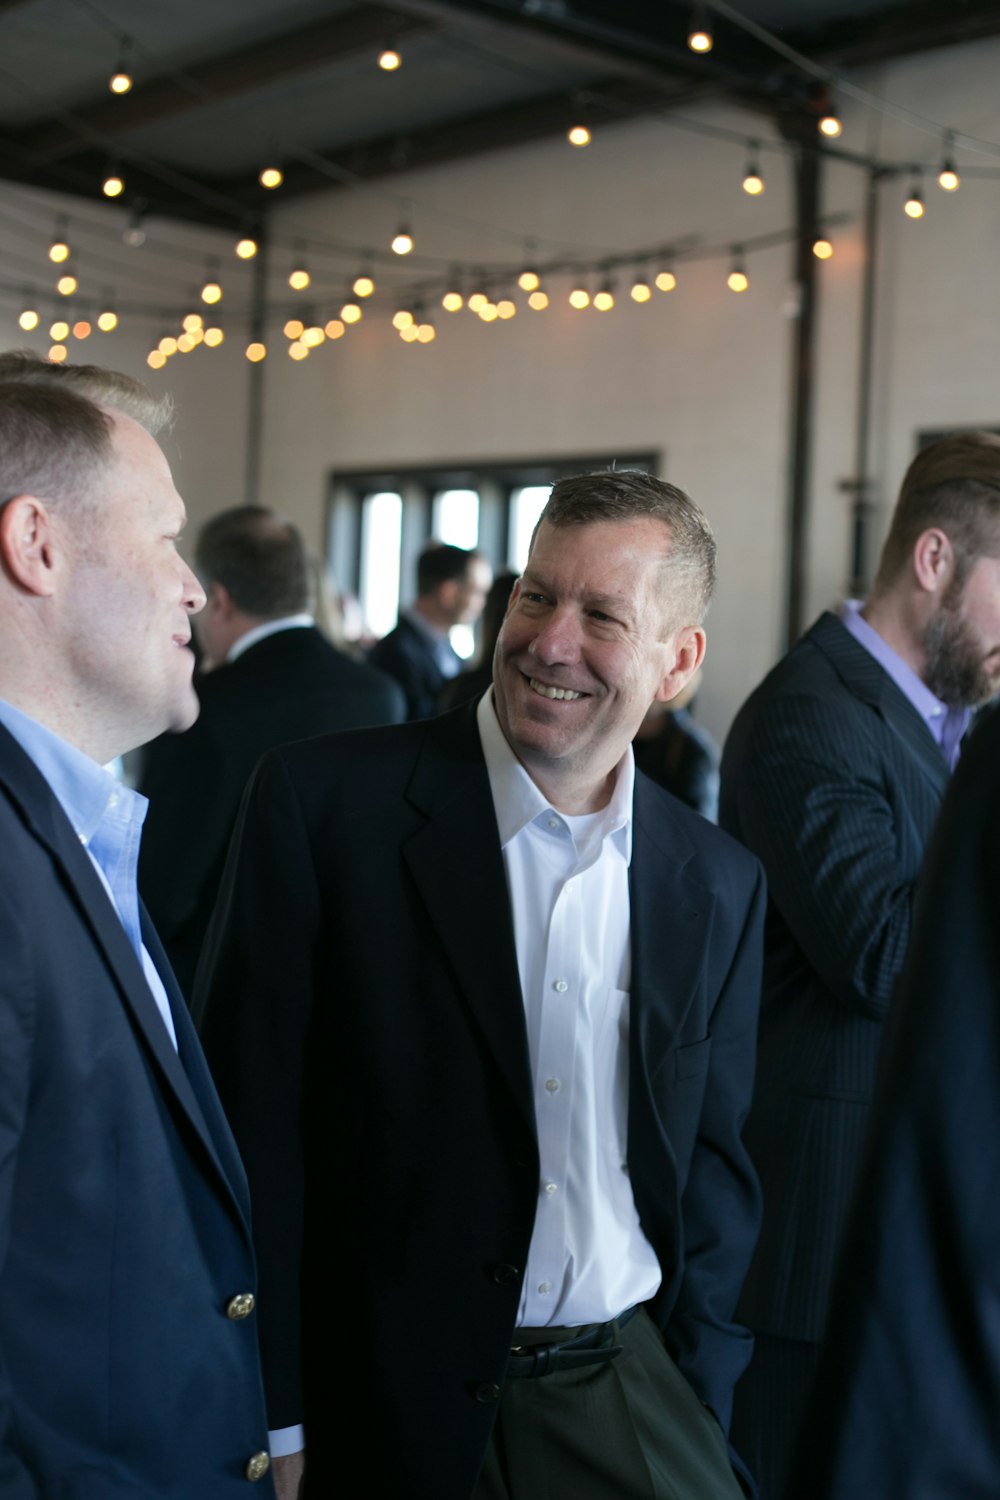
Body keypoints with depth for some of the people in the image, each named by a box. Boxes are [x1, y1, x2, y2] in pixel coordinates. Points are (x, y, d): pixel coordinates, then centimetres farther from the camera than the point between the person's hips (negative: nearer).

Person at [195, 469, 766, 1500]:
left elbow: (713, 1168, 11)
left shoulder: (719, 887, 3)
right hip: (389, 1407, -3)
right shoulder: (324, 802, -10)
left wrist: (695, 1405, 5)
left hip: (623, 1388, 3)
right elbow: (251, 1115, -10)